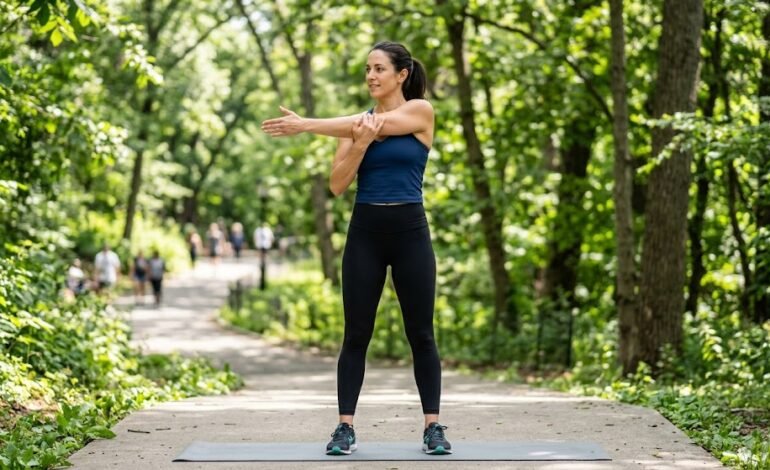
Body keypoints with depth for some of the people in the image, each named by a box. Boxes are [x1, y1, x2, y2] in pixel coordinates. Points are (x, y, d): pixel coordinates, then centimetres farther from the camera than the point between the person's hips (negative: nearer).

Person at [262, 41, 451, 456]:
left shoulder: (421, 111, -2)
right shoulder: (359, 120, 8)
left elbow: (376, 125, -17)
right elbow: (337, 185, 0)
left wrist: (306, 125, -20)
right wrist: (359, 144, -18)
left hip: (410, 231, -3)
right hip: (365, 232, 3)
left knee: (421, 334, 3)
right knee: (356, 335, 2)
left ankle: (433, 427, 10)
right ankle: (345, 427, 6)